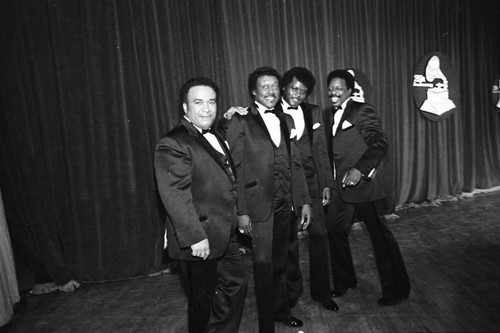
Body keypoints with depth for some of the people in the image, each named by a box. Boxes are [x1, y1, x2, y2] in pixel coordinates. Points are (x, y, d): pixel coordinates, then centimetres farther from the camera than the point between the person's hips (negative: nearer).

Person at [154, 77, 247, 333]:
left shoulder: (215, 138, 13)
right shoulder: (173, 144, -18)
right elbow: (176, 196, -24)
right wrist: (195, 237, -26)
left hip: (224, 235, 9)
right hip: (200, 242, -9)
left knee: (236, 284, 21)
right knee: (203, 300, 11)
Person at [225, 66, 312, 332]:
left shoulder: (286, 120, 12)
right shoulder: (241, 121, -6)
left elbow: (295, 163, 12)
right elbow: (236, 169, -10)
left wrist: (304, 201, 8)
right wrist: (241, 211, -14)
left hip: (285, 204, 5)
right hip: (258, 205, -5)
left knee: (280, 262, 18)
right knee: (264, 266, 4)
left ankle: (281, 310, 40)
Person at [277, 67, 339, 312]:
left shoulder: (313, 112, 7)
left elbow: (321, 149, 7)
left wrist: (326, 183, 4)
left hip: (311, 181, 3)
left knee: (319, 234, 5)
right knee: (289, 239, 10)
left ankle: (321, 290, 24)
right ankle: (293, 289, 30)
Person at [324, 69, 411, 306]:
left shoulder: (362, 111, -8)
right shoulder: (330, 116, 14)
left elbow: (380, 143, -16)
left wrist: (360, 169, -24)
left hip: (362, 183, -8)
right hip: (340, 186, 8)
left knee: (380, 235, 3)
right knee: (335, 231, 13)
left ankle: (396, 289, 21)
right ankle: (344, 281, 33)